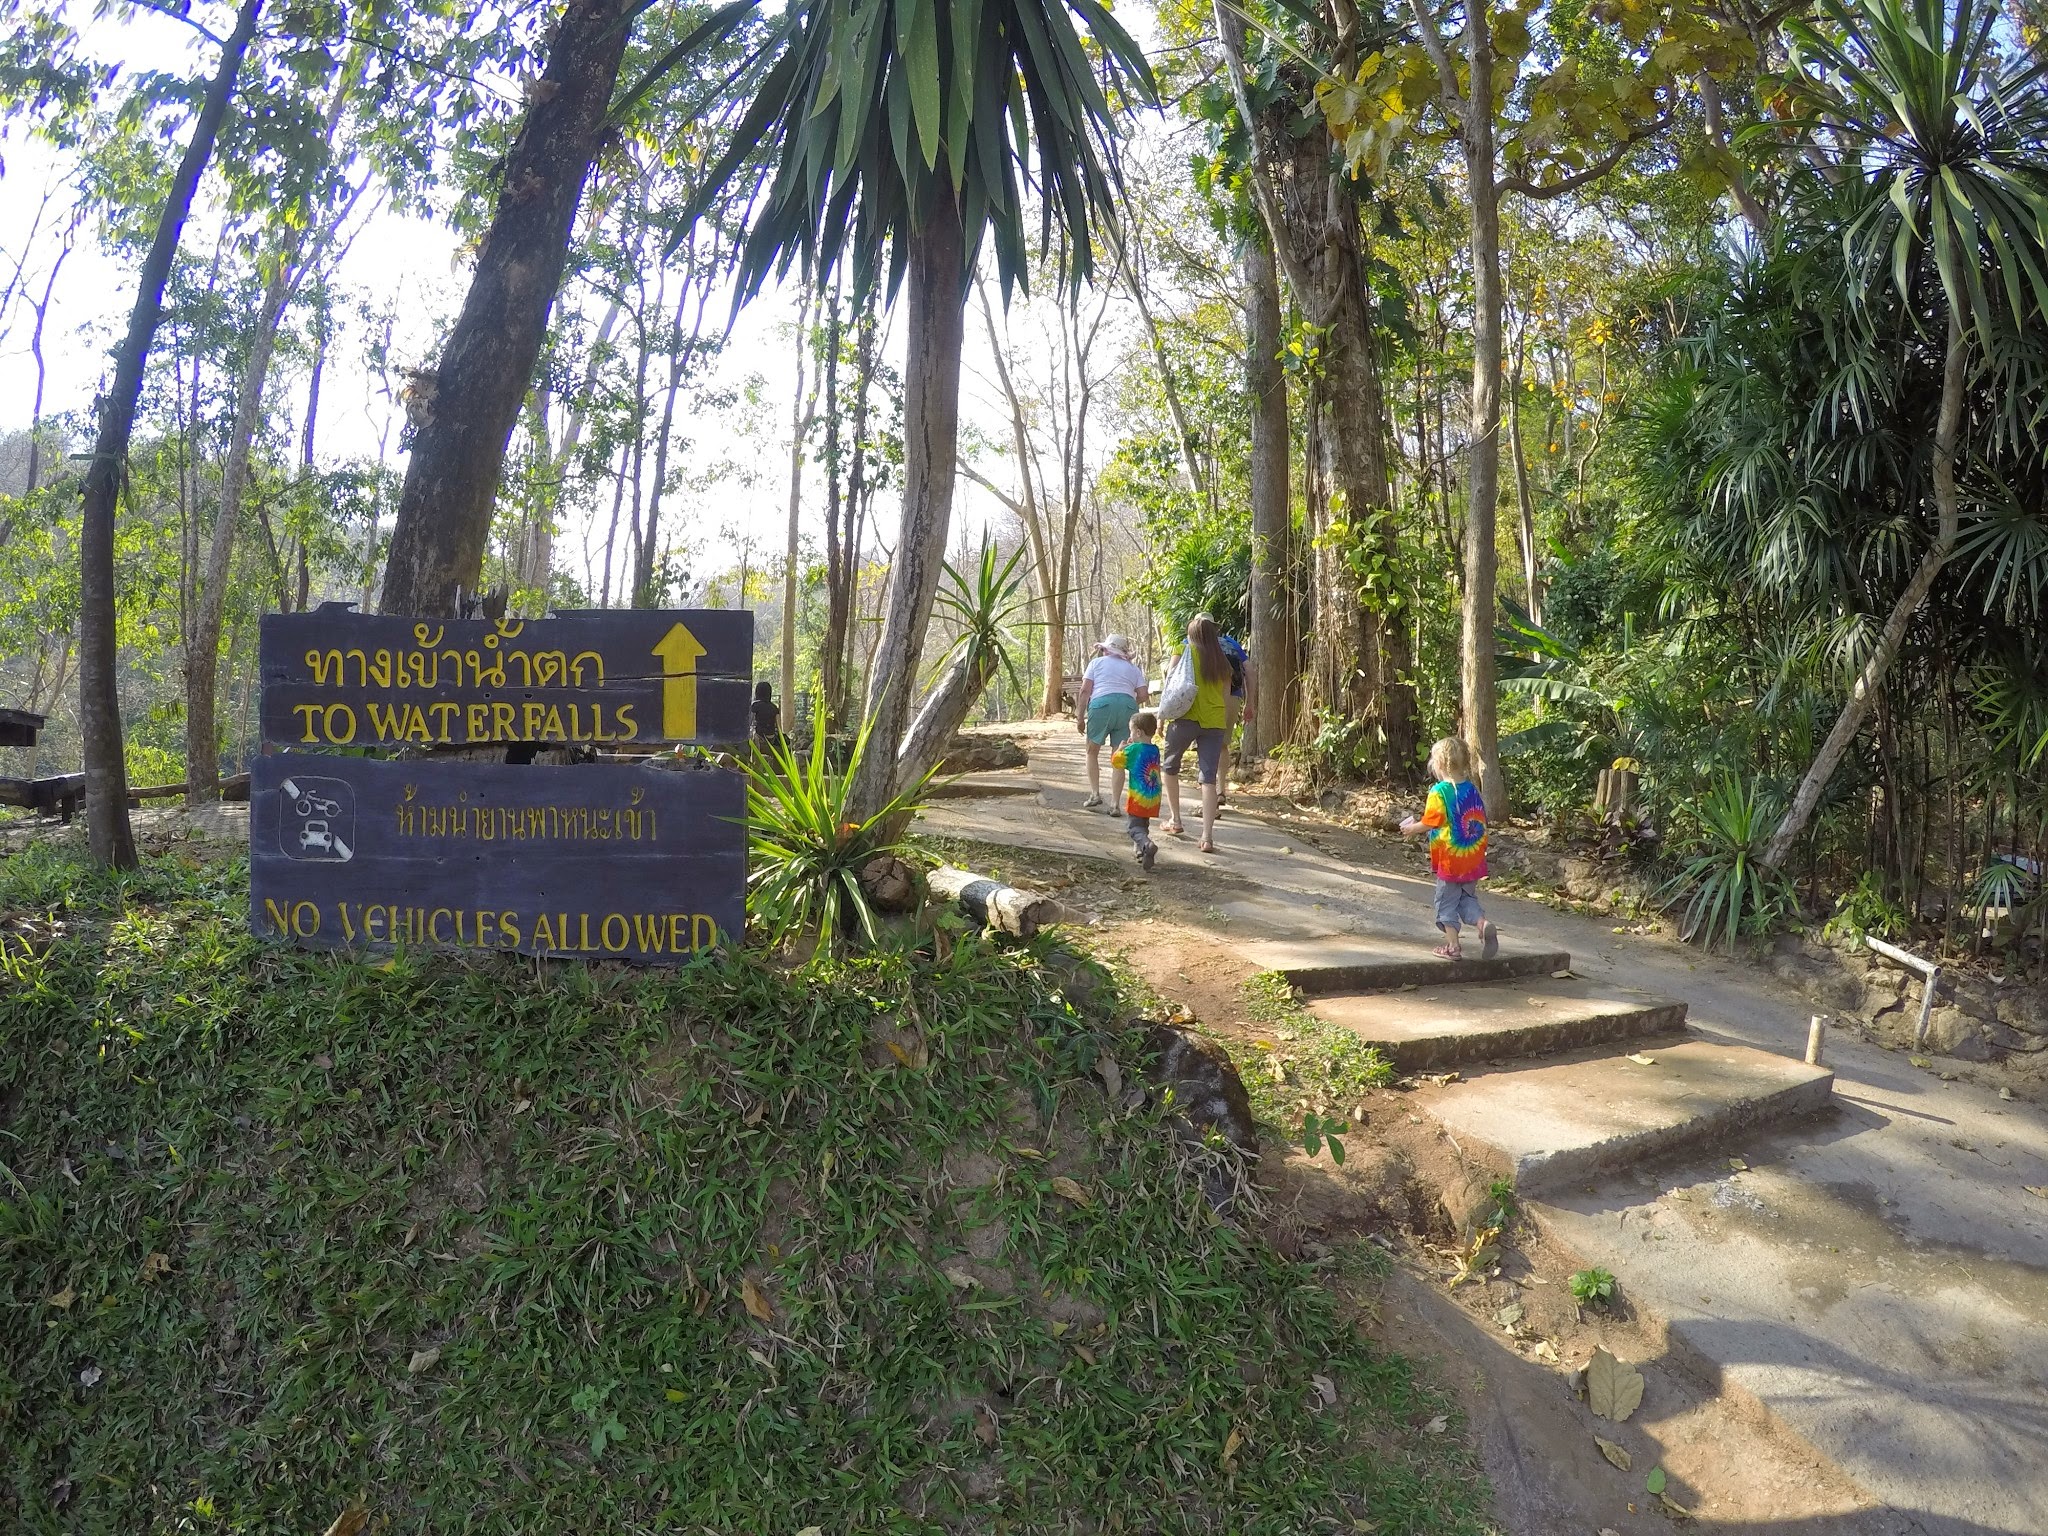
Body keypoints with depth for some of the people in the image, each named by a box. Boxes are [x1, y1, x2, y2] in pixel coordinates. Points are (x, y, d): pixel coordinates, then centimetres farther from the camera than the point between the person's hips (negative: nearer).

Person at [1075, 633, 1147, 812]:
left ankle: (1095, 794, 8)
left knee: (1092, 751, 17)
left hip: (1101, 705, -2)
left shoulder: (1097, 663, 15)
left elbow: (1085, 691, 4)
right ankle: (1115, 804, 1)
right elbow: (1142, 695, 9)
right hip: (1127, 707, 2)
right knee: (1118, 758, 6)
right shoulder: (1133, 668, 22)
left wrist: (1080, 717, 5)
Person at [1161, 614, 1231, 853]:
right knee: (1209, 779, 0)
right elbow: (1226, 700, 14)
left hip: (1187, 717, -3)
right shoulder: (1222, 662, 13)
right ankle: (1208, 836, -9)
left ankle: (1175, 820, 23)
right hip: (1215, 722, 3)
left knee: (1170, 766, 21)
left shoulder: (1185, 652, 1)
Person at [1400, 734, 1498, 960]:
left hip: (1450, 860, -6)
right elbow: (1481, 821, 9)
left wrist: (1411, 827, 2)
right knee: (1467, 898, 18)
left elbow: (1430, 823, -16)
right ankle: (1484, 924, -6)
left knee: (1447, 901, 7)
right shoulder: (1472, 789, 3)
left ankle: (1452, 945, 9)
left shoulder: (1439, 792, -15)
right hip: (1473, 860, 6)